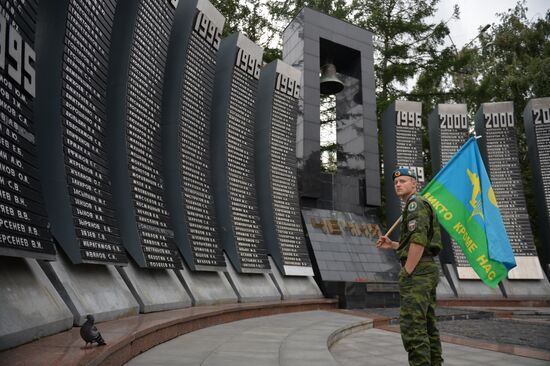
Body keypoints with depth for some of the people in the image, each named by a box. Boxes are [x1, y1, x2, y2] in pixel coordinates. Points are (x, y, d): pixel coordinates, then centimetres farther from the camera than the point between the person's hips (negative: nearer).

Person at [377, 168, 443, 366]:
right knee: (427, 326, 13)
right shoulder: (420, 206, 23)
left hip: (417, 272, -11)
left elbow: (419, 241, -22)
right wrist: (392, 245, 19)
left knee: (412, 327, -12)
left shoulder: (415, 204, -9)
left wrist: (406, 273, -19)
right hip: (428, 270, 11)